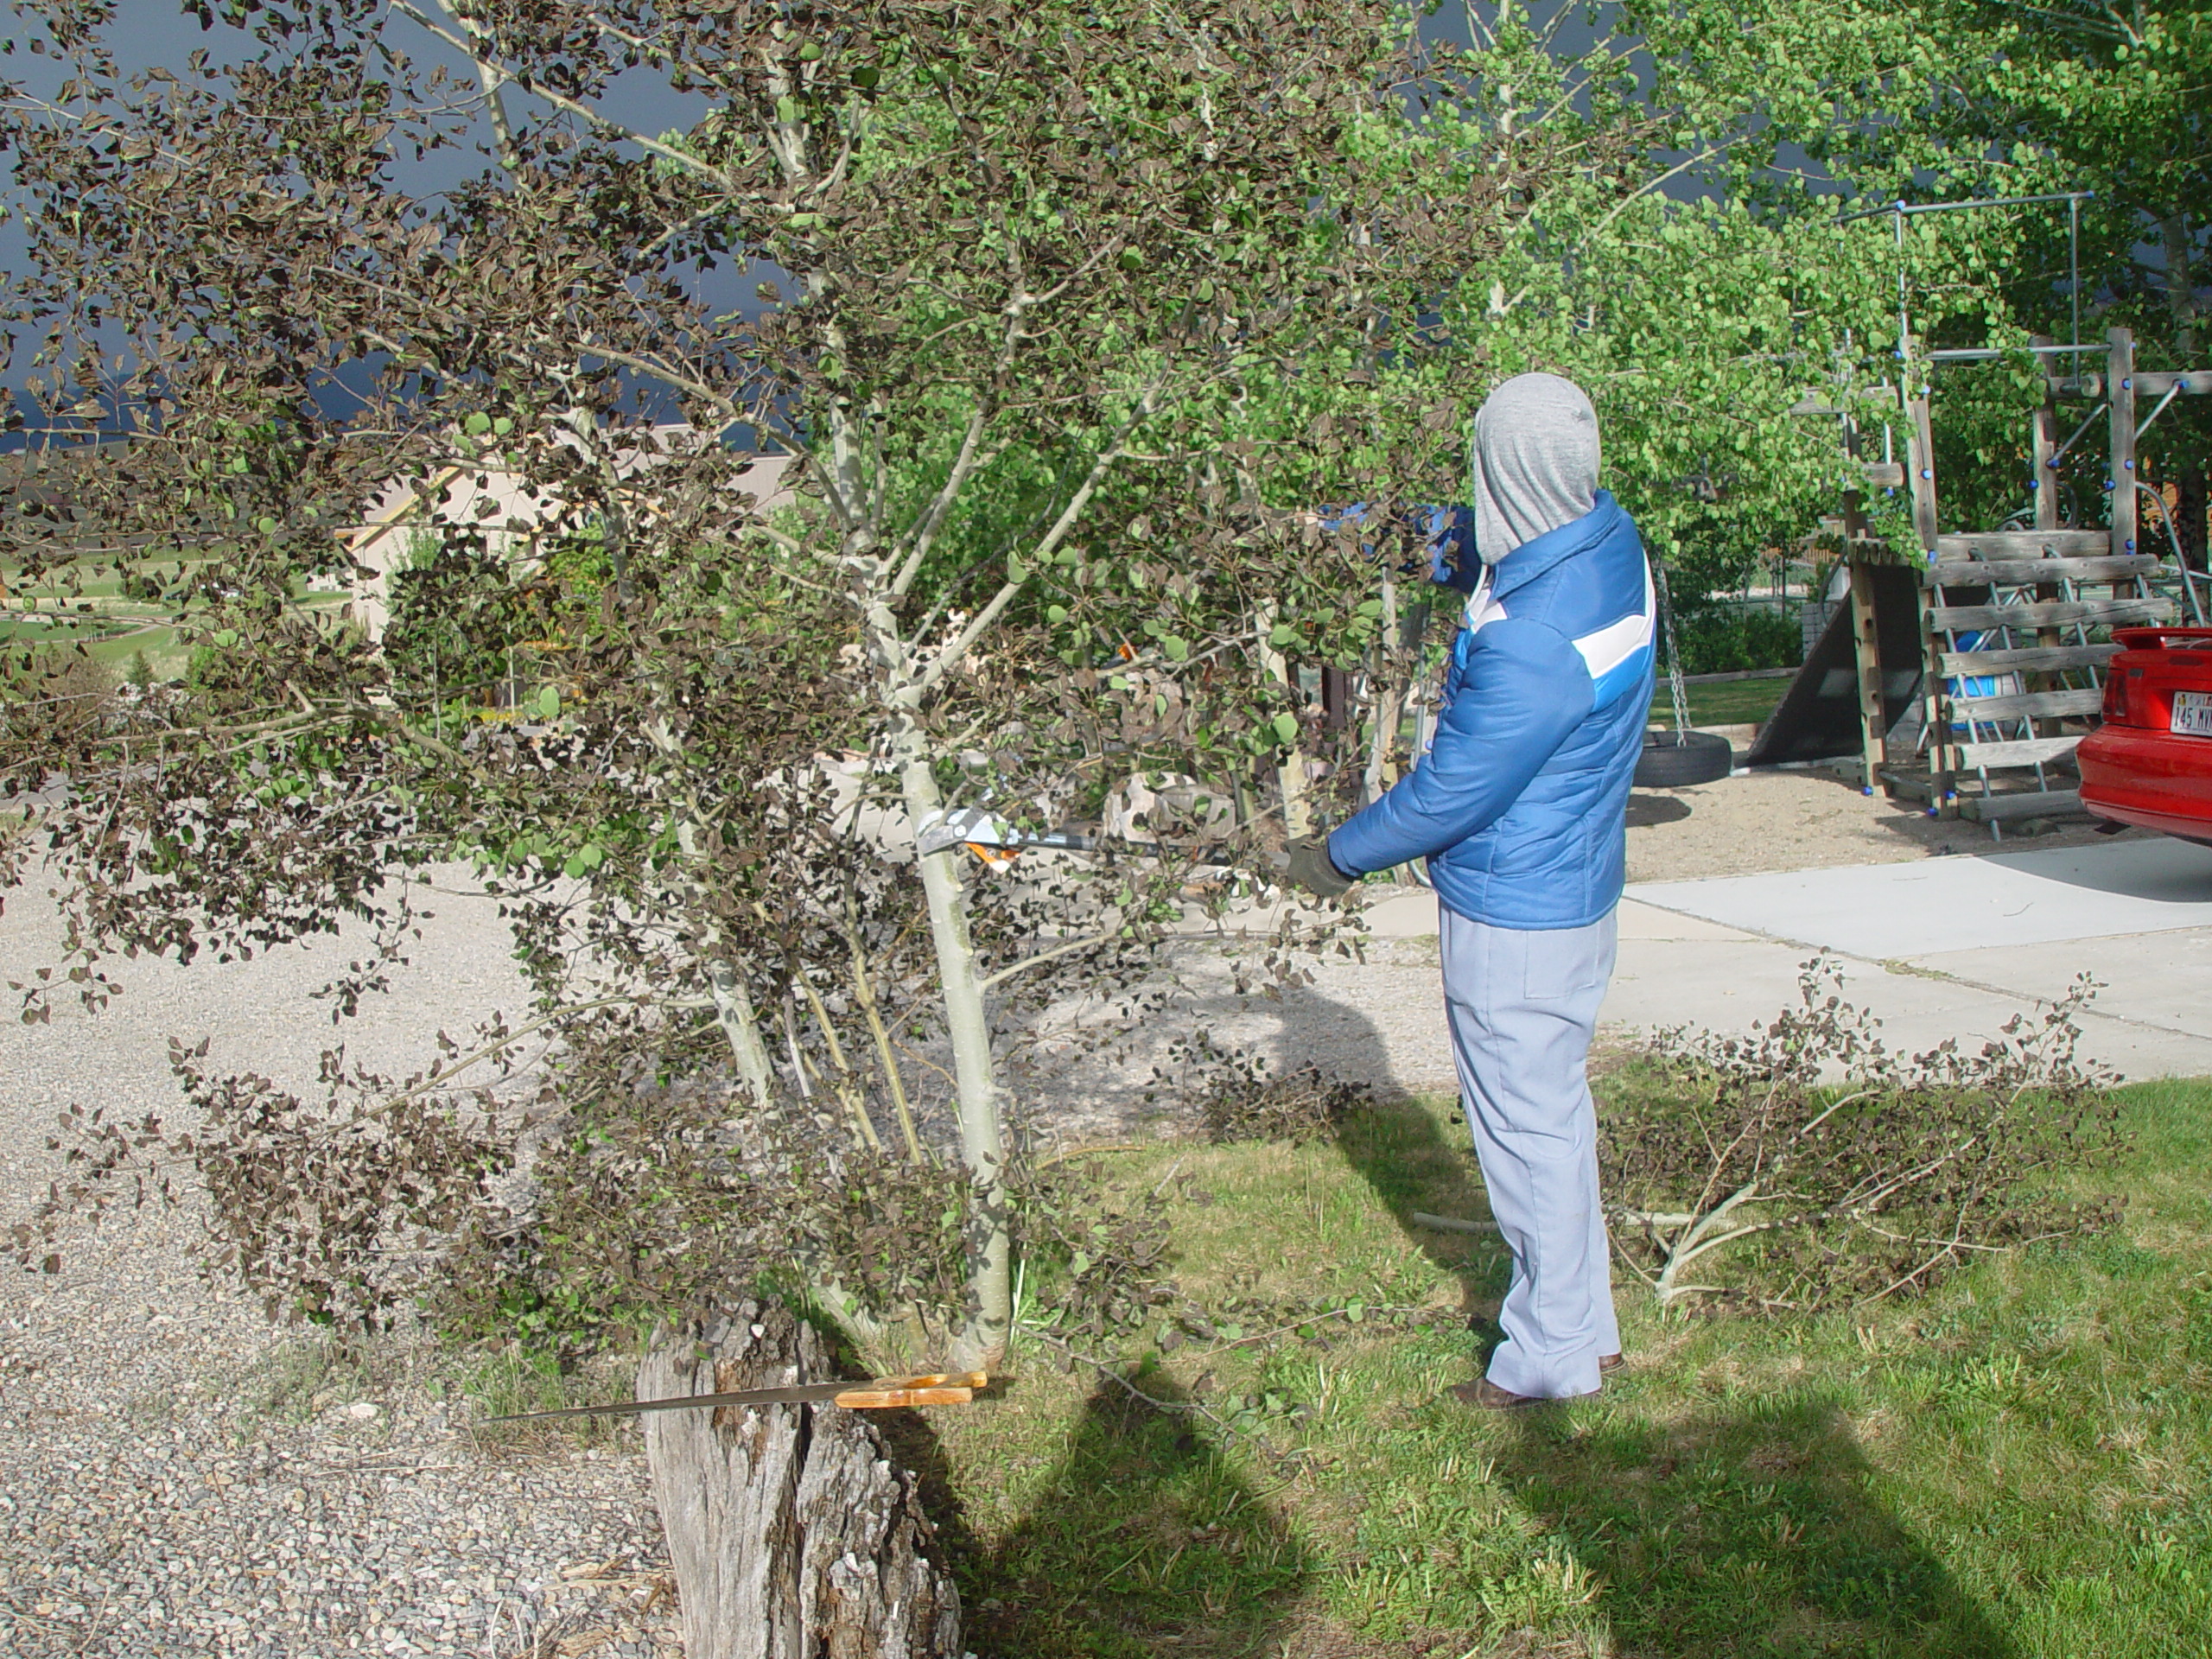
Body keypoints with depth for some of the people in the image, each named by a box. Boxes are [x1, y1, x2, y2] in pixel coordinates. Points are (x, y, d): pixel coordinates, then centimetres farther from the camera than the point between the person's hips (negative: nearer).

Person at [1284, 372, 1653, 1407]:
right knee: (1552, 1115, 21)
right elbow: (1466, 543, 18)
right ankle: (1586, 1326, 36)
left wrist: (1339, 856, -7)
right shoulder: (1609, 537, -3)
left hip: (1515, 915, -10)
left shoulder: (1534, 644, -32)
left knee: (1529, 1132, 6)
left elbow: (1451, 794, -22)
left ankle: (1553, 1360, 22)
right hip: (1571, 887, 10)